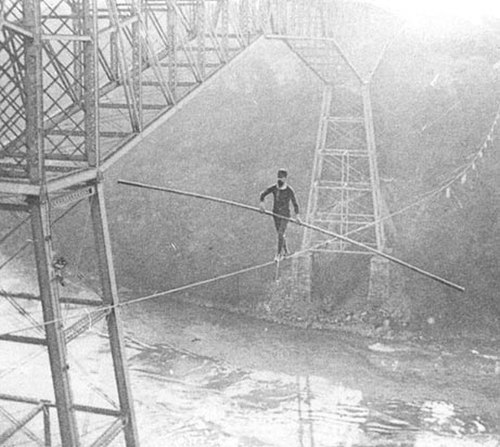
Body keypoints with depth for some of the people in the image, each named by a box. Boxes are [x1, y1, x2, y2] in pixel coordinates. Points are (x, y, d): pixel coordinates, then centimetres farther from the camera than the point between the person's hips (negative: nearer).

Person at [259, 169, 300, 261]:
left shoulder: (289, 190, -13)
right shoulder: (274, 187, -5)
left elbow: (295, 203, -3)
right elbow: (263, 194, 3)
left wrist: (297, 215, -2)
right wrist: (262, 203, -15)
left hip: (285, 214, -4)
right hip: (276, 213, 4)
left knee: (280, 234, -13)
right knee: (280, 234, 16)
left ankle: (279, 254, -4)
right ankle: (286, 251, 35)